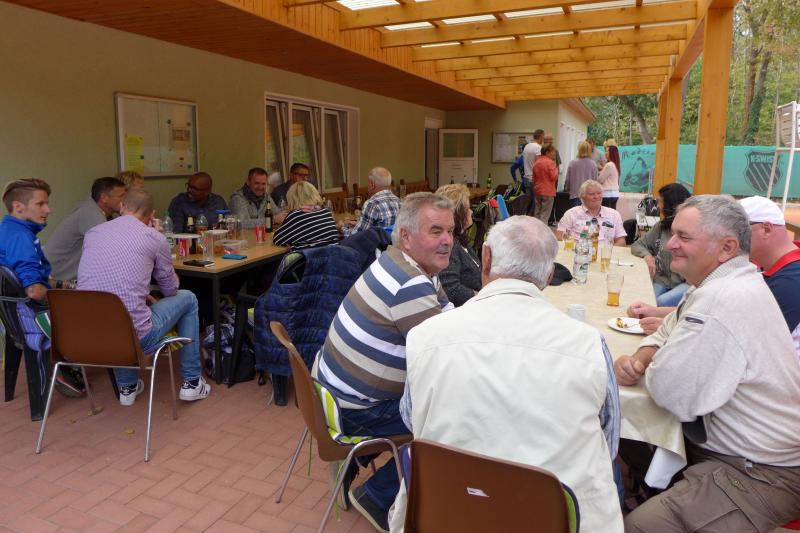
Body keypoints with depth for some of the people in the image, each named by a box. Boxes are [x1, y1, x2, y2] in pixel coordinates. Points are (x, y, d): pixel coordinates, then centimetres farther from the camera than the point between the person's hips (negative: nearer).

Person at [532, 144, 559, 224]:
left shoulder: (536, 162, 10)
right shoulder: (550, 162, -12)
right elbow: (554, 177, -15)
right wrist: (556, 169, 1)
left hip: (537, 191, 7)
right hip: (548, 192, -7)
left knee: (537, 214, 11)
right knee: (545, 215, -4)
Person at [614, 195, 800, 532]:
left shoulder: (722, 300, -28)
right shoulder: (730, 281, 6)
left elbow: (668, 392, -27)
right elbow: (664, 336, 13)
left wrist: (645, 367, -5)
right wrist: (638, 360, -8)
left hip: (760, 475, -10)